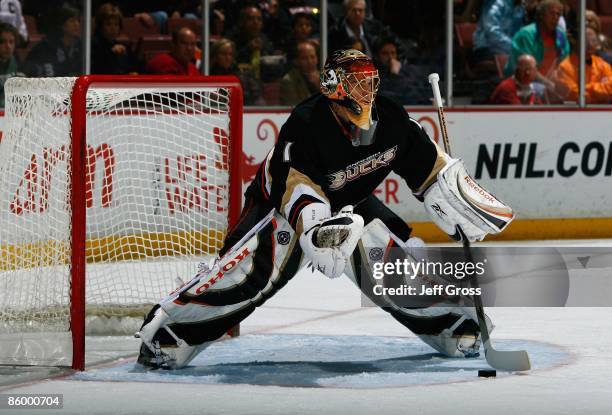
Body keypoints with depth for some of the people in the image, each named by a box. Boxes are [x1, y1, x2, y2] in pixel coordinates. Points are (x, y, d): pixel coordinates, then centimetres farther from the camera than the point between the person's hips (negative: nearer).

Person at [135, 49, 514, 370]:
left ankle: (451, 325, 14)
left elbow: (432, 169, -1)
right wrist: (318, 229, -58)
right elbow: (299, 196, -41)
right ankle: (164, 335, -22)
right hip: (282, 201, -5)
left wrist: (465, 210, -4)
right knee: (251, 267, -25)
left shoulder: (391, 120, -16)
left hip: (351, 203, 5)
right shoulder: (306, 127, -33)